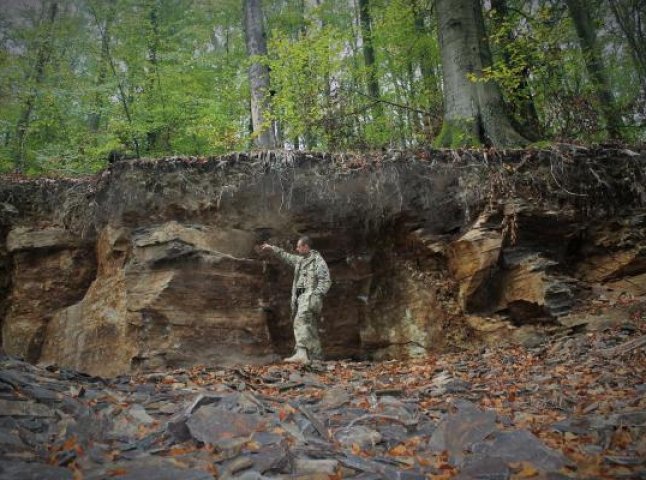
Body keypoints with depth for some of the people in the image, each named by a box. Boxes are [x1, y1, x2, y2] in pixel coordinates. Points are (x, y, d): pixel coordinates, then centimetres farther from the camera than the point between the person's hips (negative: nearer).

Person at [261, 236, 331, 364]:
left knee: (301, 321, -25)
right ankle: (317, 357, 9)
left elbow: (326, 281, -11)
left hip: (310, 296, -8)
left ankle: (301, 354, -37)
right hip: (300, 296, 8)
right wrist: (272, 248, 38)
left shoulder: (318, 261, -4)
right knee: (310, 329, 6)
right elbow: (286, 256, 36)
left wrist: (316, 295, -20)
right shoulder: (300, 260, 20)